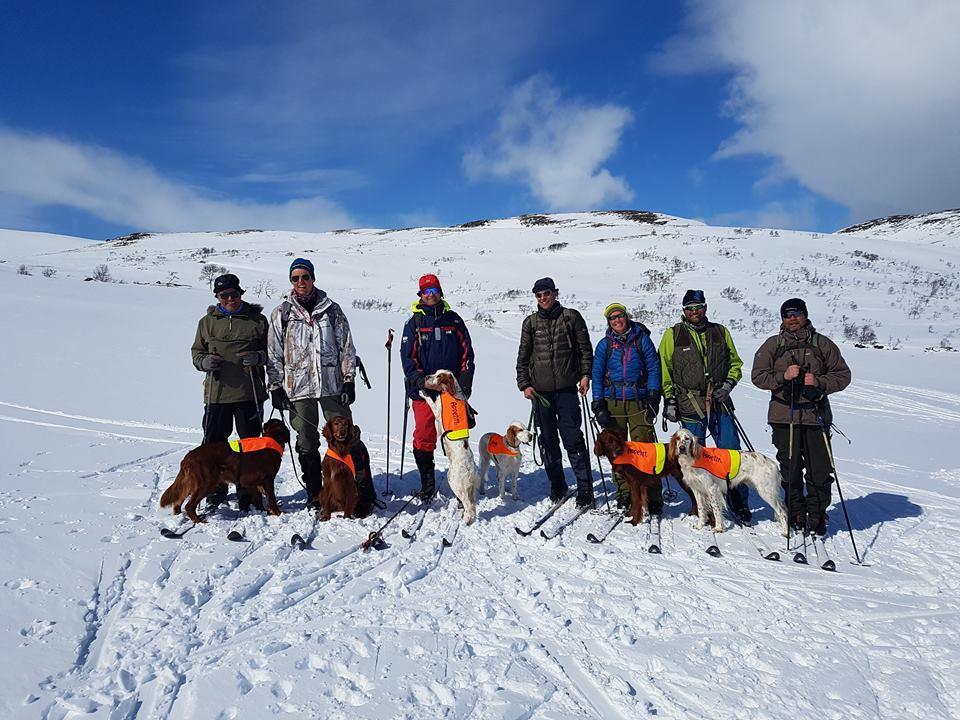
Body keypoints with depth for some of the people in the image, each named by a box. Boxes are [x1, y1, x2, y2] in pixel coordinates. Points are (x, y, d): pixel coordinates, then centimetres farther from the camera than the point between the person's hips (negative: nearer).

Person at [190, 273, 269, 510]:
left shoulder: (257, 319, 5)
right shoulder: (207, 322, 10)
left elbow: (272, 350, 9)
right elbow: (196, 351, 17)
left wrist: (258, 357, -12)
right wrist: (204, 361, -6)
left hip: (249, 393, -1)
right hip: (216, 393, 2)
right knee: (214, 444, 5)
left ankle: (248, 493, 19)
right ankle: (215, 493, 21)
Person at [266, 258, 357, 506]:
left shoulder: (331, 310, 7)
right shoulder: (281, 313, 7)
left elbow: (346, 347, 7)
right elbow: (274, 354, 8)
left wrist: (349, 380, 0)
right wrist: (276, 387, 2)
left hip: (332, 384, 0)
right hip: (298, 386, 0)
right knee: (307, 443, 6)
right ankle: (314, 492, 17)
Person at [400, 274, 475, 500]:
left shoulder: (453, 319, 11)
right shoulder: (414, 322, 7)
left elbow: (466, 350, 10)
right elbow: (407, 356, 3)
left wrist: (465, 380, 0)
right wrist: (418, 379, -11)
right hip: (423, 390, -1)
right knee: (424, 437, -2)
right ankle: (427, 485, 9)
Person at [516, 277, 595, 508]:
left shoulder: (571, 317, 5)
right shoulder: (531, 322, 11)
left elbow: (585, 348, 6)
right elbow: (523, 356, 13)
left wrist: (585, 375, -4)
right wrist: (524, 384, 5)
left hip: (566, 387, -3)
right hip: (540, 390, 3)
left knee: (572, 437, -7)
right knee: (548, 440, 7)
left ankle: (585, 488, 0)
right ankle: (557, 486, 19)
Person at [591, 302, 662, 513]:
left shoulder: (642, 339, 5)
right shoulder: (604, 344, 8)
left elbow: (653, 369, 6)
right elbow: (597, 375, 8)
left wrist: (653, 397, -4)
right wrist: (598, 405, 0)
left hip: (638, 402, -2)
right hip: (613, 404, 2)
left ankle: (652, 497, -3)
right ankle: (624, 493, 14)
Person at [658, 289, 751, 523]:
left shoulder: (720, 332, 11)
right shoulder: (673, 335, 3)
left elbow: (735, 363, 19)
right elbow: (664, 369, 4)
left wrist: (728, 384, 1)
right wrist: (669, 400, -1)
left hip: (720, 403, 2)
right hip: (690, 406, -2)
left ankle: (739, 504, 14)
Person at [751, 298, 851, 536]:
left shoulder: (822, 344, 7)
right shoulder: (772, 345, 7)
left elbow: (843, 375, 8)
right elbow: (758, 376, 3)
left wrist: (820, 382, -11)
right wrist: (782, 376, -13)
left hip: (816, 415, 0)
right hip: (784, 416, 0)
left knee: (820, 471, 1)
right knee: (790, 469, 6)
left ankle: (817, 517, 18)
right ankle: (796, 515, 20)